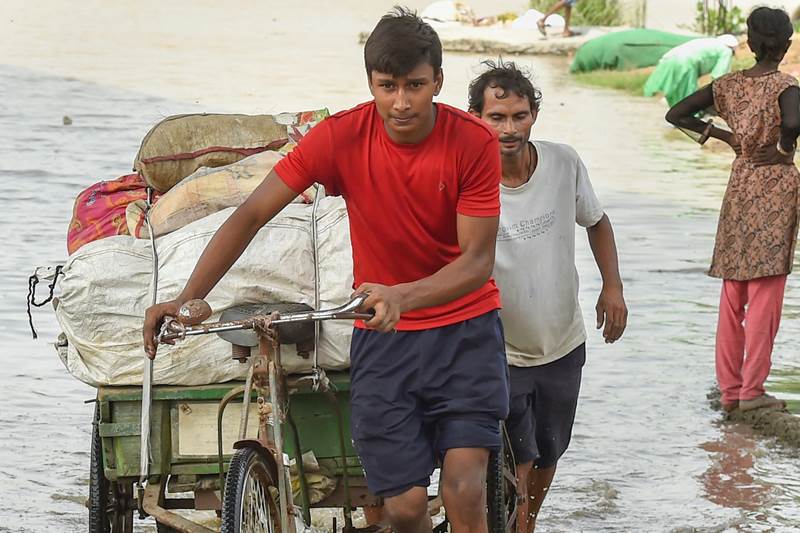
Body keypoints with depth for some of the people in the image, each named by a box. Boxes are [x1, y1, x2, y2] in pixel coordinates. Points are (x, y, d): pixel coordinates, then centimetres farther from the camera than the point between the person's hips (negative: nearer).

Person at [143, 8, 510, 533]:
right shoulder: (342, 136, -13)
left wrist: (404, 296, -35)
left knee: (465, 489, -17)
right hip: (383, 336, 1)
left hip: (465, 328, -1)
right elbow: (251, 215, -11)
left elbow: (478, 259, -17)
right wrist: (186, 300, -20)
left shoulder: (474, 142, -15)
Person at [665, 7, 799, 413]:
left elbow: (676, 115, 7)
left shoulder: (729, 85, 4)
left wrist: (722, 135, 10)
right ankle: (751, 390, -3)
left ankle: (729, 388, 13)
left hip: (739, 187, 6)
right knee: (765, 293, -2)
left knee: (733, 294, 11)